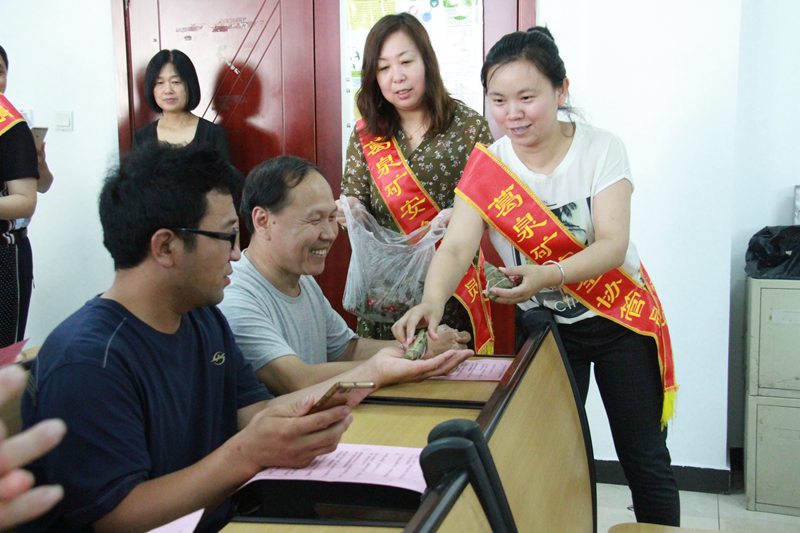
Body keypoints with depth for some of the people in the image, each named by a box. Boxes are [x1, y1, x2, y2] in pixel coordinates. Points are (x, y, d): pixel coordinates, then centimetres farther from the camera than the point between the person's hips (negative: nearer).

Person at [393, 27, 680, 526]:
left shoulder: (601, 149, -15)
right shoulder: (486, 168, -12)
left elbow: (613, 245, -23)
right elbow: (456, 247, -24)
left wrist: (550, 275, -42)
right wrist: (433, 301, -44)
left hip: (621, 317, -1)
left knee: (645, 459, 8)